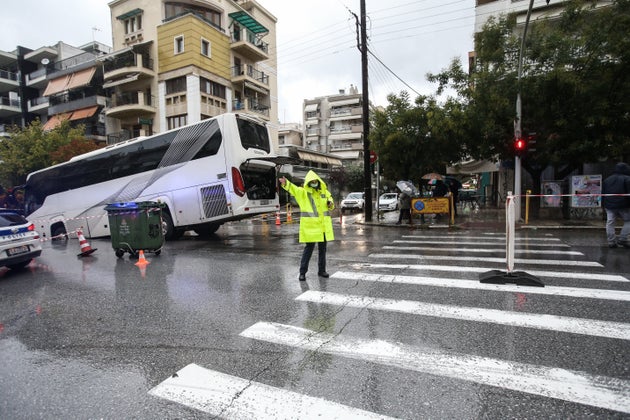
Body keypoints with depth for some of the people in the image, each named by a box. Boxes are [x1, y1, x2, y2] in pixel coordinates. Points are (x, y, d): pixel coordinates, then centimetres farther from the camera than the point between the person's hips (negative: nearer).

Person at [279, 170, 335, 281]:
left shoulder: (324, 191, 10)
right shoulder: (303, 192, -5)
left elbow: (329, 199, 28)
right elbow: (293, 188, -23)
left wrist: (330, 203, 4)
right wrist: (286, 183, -43)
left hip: (323, 226, 5)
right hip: (310, 225, -5)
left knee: (322, 249, 14)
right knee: (309, 248, -3)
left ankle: (321, 270, 29)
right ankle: (302, 272, 9)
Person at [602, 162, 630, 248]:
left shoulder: (607, 180, 12)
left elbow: (603, 194, 14)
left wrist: (603, 204, 19)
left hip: (609, 206, 4)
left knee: (610, 223, 5)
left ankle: (611, 242, 6)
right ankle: (622, 239, 5)